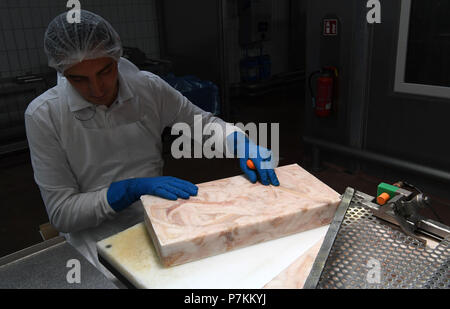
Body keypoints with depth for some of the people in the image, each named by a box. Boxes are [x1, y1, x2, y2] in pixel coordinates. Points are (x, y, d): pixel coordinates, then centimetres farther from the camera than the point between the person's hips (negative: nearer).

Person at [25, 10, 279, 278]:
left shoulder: (149, 88, -4)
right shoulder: (43, 115, -11)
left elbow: (204, 122, 7)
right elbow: (61, 213, -10)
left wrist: (240, 142, -14)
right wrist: (132, 188, -25)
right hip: (97, 233, -2)